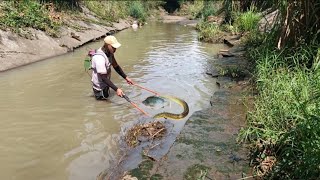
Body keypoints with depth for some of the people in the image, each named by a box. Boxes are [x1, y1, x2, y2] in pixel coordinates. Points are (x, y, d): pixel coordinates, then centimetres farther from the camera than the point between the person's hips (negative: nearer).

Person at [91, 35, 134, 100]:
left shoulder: (110, 53, -8)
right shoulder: (100, 58, -34)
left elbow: (116, 66, 4)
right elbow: (104, 78, -33)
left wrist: (126, 77, -3)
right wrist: (116, 89, -37)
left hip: (105, 85, 8)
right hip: (99, 87, -8)